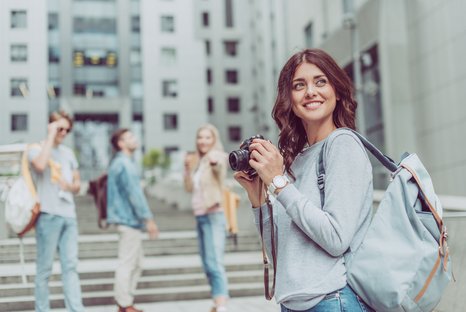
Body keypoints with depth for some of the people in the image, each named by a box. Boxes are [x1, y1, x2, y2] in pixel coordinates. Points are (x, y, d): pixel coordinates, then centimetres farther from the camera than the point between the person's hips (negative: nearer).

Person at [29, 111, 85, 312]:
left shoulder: (68, 153, 18)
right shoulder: (36, 149, 0)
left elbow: (77, 184, 24)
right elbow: (40, 165, -25)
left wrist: (71, 186, -1)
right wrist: (51, 135, -15)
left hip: (69, 216, 6)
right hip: (48, 215, -6)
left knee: (70, 266, 2)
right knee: (44, 268, -1)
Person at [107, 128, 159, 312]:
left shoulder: (119, 163, 18)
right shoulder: (125, 164, -13)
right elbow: (134, 193, -19)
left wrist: (143, 218, 23)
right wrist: (148, 219, -18)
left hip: (128, 219, 10)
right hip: (128, 219, -10)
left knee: (137, 262, 14)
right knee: (127, 263, -5)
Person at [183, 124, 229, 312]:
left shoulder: (216, 157, -8)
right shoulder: (198, 161, 15)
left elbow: (219, 167, -33)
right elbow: (189, 188, 11)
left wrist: (215, 162, -56)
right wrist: (187, 167, -3)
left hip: (213, 215, -9)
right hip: (200, 216, 9)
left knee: (215, 262, -17)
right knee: (207, 264, 13)